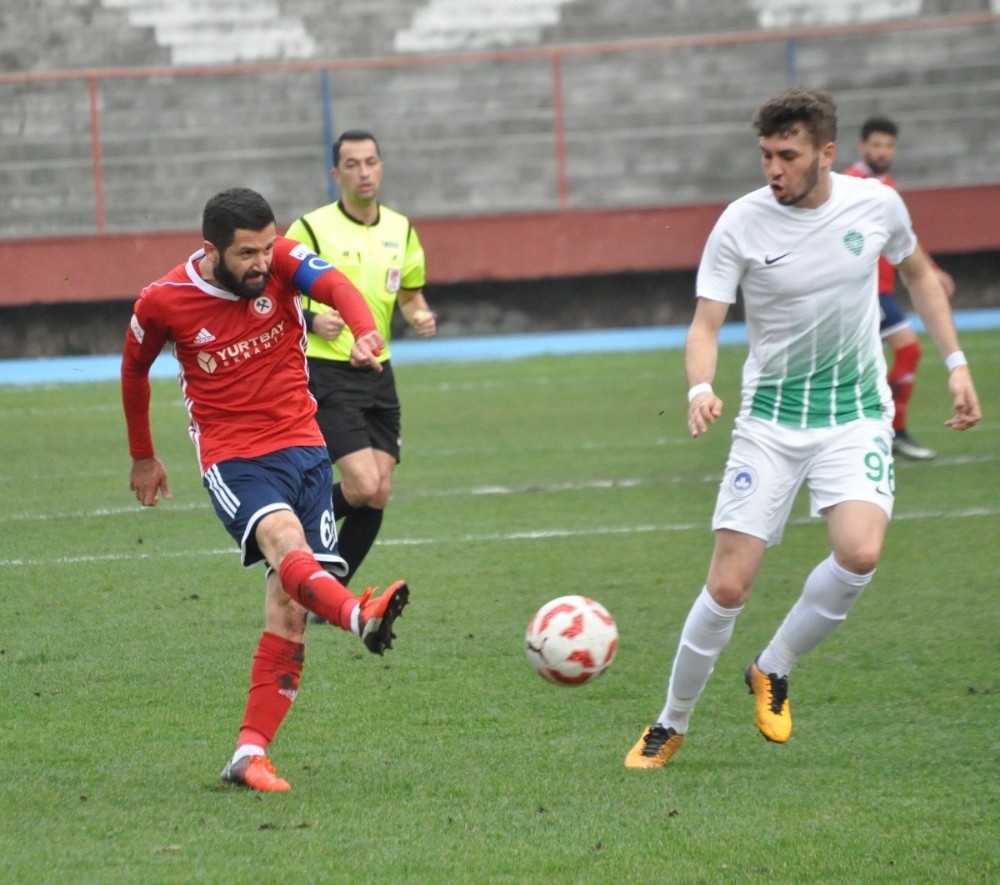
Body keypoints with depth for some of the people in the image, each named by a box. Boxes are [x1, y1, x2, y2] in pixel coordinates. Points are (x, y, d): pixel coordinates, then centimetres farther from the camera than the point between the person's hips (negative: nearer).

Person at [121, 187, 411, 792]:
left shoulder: (281, 260, -5)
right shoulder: (163, 302, -6)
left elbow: (334, 284, -26)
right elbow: (134, 370, 13)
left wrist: (366, 331, -49)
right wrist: (143, 457, 23)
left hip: (301, 445, 3)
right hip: (232, 458, -3)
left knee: (290, 607, -4)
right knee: (283, 535, -34)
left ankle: (251, 754, -1)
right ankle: (360, 616, -63)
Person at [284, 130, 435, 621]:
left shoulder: (400, 230, 9)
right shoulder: (311, 229, -7)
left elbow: (410, 292, 22)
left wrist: (419, 316, 0)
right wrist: (311, 319, -20)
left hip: (377, 374, 6)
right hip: (327, 373, -6)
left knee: (379, 494, 0)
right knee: (363, 487, -18)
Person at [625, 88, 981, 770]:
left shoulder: (876, 204, -5)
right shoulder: (742, 223, -11)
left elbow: (919, 273, 15)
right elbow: (706, 324, -10)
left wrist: (956, 363, 10)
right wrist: (700, 390, -31)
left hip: (857, 414, 1)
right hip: (771, 416, -1)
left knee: (859, 552, -25)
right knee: (728, 586, -7)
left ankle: (774, 671, 1)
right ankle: (671, 726, 15)